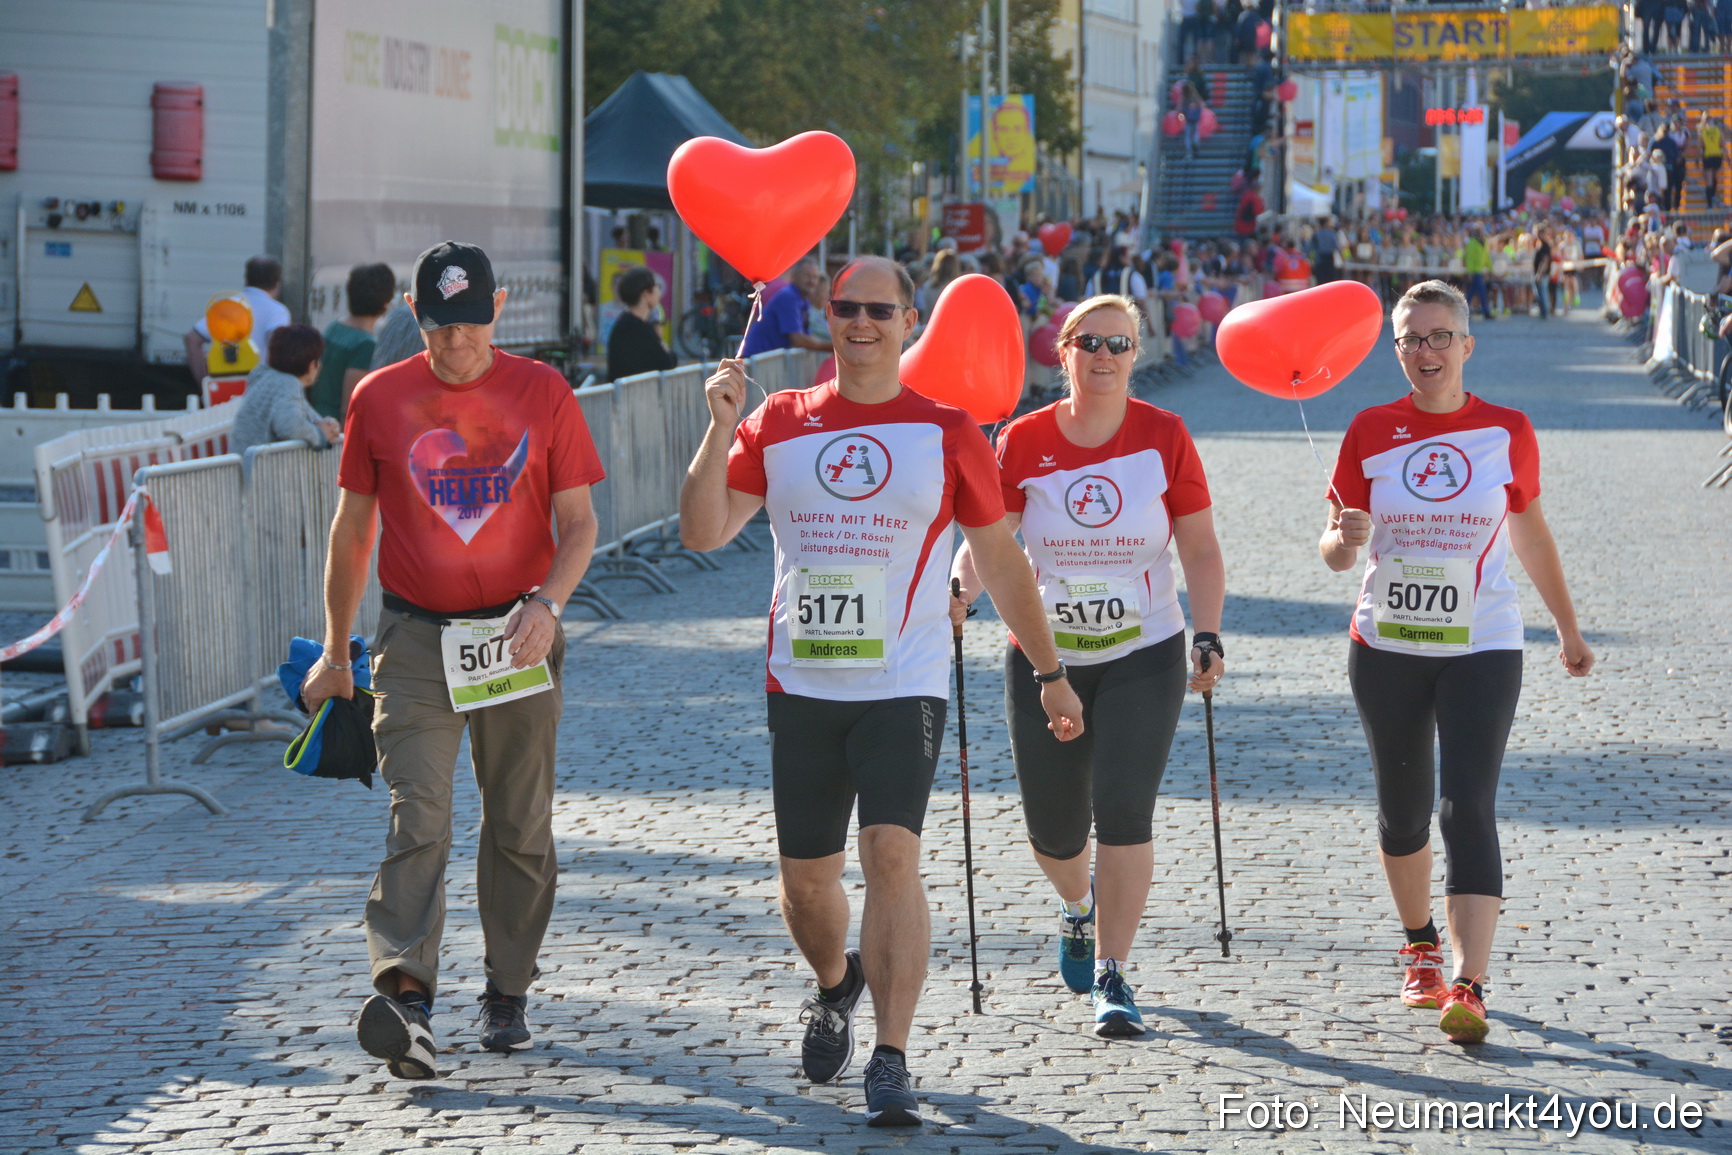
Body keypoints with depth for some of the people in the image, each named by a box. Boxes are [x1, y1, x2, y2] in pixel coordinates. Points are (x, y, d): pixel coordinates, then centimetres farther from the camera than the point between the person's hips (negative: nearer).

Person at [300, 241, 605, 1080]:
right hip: (416, 639, -1)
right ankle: (406, 997, -25)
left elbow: (578, 523, 1)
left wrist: (547, 601, -18)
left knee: (520, 827, 8)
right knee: (417, 816, -14)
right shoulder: (379, 399, 3)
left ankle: (508, 993, 21)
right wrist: (335, 653, 13)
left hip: (519, 635, 1)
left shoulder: (543, 394, 1)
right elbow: (352, 528, 11)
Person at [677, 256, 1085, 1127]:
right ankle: (835, 986, 43)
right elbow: (703, 532, -4)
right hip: (801, 686, 2)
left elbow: (1000, 561, 10)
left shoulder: (947, 433, 1)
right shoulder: (779, 422, 5)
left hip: (904, 686, -2)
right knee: (805, 876, 10)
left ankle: (891, 1063, -16)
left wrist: (1049, 672, 12)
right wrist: (720, 429, -17)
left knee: (891, 854, -19)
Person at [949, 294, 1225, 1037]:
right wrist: (958, 590, -27)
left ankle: (1110, 975, -4)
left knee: (1124, 809, -15)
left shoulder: (1163, 437, -4)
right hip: (1043, 658, 2)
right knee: (1051, 827, 7)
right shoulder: (1024, 441, -3)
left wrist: (1208, 637, -11)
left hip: (1143, 655, -1)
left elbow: (1201, 550, -1)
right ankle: (1079, 907, 43)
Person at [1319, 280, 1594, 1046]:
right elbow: (1333, 552, 0)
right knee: (1402, 810, 13)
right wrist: (1344, 537, -25)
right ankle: (1421, 950, 37)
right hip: (1386, 647, 2)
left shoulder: (1508, 432, -2)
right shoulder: (1371, 432, -1)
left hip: (1481, 647, -2)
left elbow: (1531, 534, 13)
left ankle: (1468, 987, -19)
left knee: (1468, 809, -14)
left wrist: (1568, 630, 20)